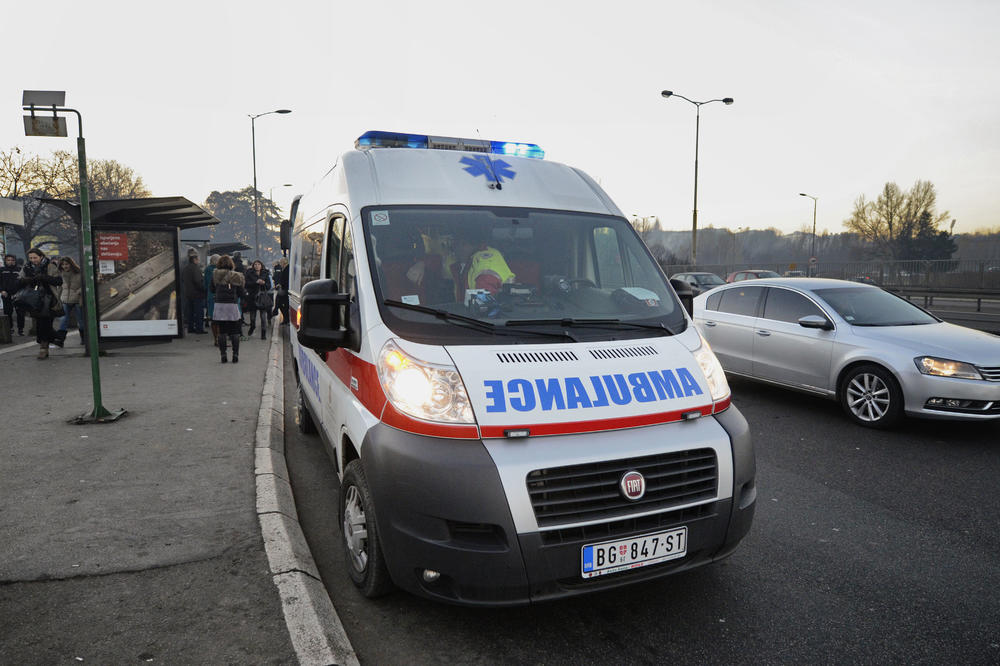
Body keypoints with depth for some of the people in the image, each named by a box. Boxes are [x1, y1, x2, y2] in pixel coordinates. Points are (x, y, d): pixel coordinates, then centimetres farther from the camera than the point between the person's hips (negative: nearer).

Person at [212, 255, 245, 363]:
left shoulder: (215, 275, 1)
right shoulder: (236, 276, -3)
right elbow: (241, 294, 0)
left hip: (219, 305, 1)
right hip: (233, 305, -1)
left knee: (222, 333, 6)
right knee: (235, 333, 6)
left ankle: (223, 355, 5)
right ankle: (235, 355, 4)